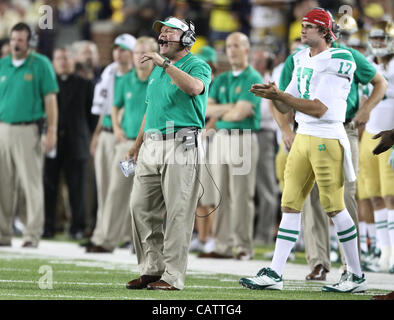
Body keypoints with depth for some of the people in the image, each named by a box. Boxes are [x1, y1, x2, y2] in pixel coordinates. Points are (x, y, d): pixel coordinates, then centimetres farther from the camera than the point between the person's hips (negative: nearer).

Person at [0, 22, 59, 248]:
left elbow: (50, 100, -3)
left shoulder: (41, 65, -1)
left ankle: (33, 235, -2)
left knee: (32, 184, -4)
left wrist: (52, 132, -9)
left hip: (28, 130, -4)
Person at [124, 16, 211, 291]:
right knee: (141, 208, 5)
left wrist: (165, 63, -23)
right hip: (151, 145, 8)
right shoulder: (157, 71, 22)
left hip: (180, 146, -8)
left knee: (178, 213, -8)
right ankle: (152, 269, 13)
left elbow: (194, 87, -26)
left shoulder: (197, 66, -2)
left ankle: (173, 276, -6)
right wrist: (137, 146, 20)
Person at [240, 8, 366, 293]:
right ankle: (274, 275, 3)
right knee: (290, 205, 4)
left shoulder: (336, 62, -12)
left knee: (334, 208, -4)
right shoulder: (302, 60, 14)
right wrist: (275, 96, -7)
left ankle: (356, 276, 6)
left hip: (327, 140, -8)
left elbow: (318, 109, -19)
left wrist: (278, 95, -21)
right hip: (302, 138, 8)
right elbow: (286, 107, 16)